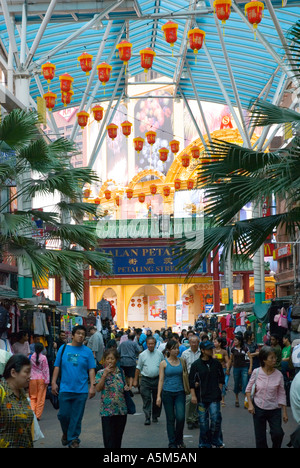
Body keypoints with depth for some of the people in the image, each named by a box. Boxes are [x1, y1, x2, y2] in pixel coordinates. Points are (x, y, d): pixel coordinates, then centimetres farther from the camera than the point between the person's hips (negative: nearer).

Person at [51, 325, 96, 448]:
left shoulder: (87, 351, 5)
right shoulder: (63, 348, 7)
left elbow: (91, 370, 5)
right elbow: (57, 367, 9)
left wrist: (92, 386, -3)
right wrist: (53, 383, 3)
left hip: (81, 390, 0)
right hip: (65, 388, 0)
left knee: (77, 416, 2)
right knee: (63, 414, 1)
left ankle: (73, 438, 14)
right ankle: (66, 432, 28)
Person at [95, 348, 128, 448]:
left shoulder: (121, 372, 8)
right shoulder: (101, 373, -3)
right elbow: (98, 388, -14)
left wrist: (126, 388, 0)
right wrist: (105, 374, -19)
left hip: (121, 409, 4)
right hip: (107, 409, -3)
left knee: (118, 435, 11)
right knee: (109, 436, -2)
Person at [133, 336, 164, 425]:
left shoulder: (159, 354, 4)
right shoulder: (142, 355, 2)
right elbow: (138, 368, 7)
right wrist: (135, 380, 5)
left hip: (157, 379, 1)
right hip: (145, 380, -1)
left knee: (156, 399, 8)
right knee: (146, 399, -7)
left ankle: (155, 416, 22)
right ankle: (147, 418, -7)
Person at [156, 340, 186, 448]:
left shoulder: (181, 362, 7)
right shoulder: (164, 363, 0)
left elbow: (184, 377, 13)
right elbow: (161, 380, 0)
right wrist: (158, 396, -5)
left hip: (180, 392, 1)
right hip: (167, 393, -1)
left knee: (180, 417, -9)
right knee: (170, 419, 4)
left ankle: (179, 440, 14)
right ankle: (172, 443, 17)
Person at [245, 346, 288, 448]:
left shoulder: (278, 374, -8)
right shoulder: (256, 372, -8)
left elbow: (281, 394, -1)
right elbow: (248, 389, 3)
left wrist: (284, 412, 0)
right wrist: (250, 404, -6)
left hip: (274, 410, 0)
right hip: (258, 408, 0)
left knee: (278, 433, -15)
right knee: (260, 438, 5)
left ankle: (276, 447, 14)